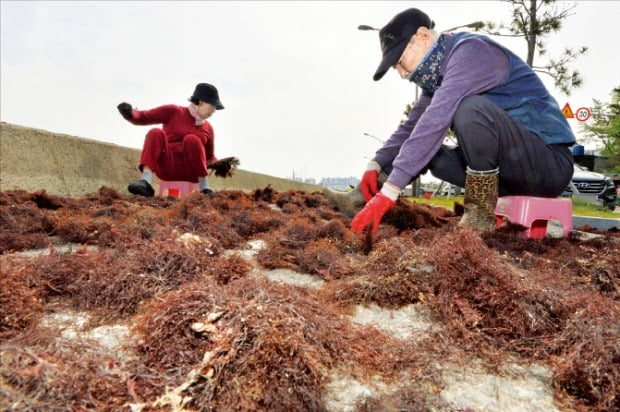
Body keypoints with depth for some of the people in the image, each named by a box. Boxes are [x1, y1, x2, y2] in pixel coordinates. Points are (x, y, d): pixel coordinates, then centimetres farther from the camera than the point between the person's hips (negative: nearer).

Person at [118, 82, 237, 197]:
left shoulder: (207, 128, 12)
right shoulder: (173, 111, 5)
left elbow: (209, 158, 19)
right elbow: (142, 117, 3)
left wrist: (220, 165, 0)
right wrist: (130, 113, -18)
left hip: (190, 172, 1)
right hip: (166, 168, -1)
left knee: (192, 139, -25)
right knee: (156, 133, -23)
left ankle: (205, 188, -21)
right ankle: (146, 182, -36)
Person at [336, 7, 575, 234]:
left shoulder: (471, 52, -17)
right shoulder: (438, 74, 10)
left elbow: (436, 122, -30)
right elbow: (412, 126, 6)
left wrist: (390, 189, -34)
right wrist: (376, 164, -10)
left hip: (550, 163, -8)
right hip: (507, 169, 8)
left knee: (471, 109, -31)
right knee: (422, 146, 5)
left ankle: (480, 216, -20)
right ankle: (366, 197, -3)